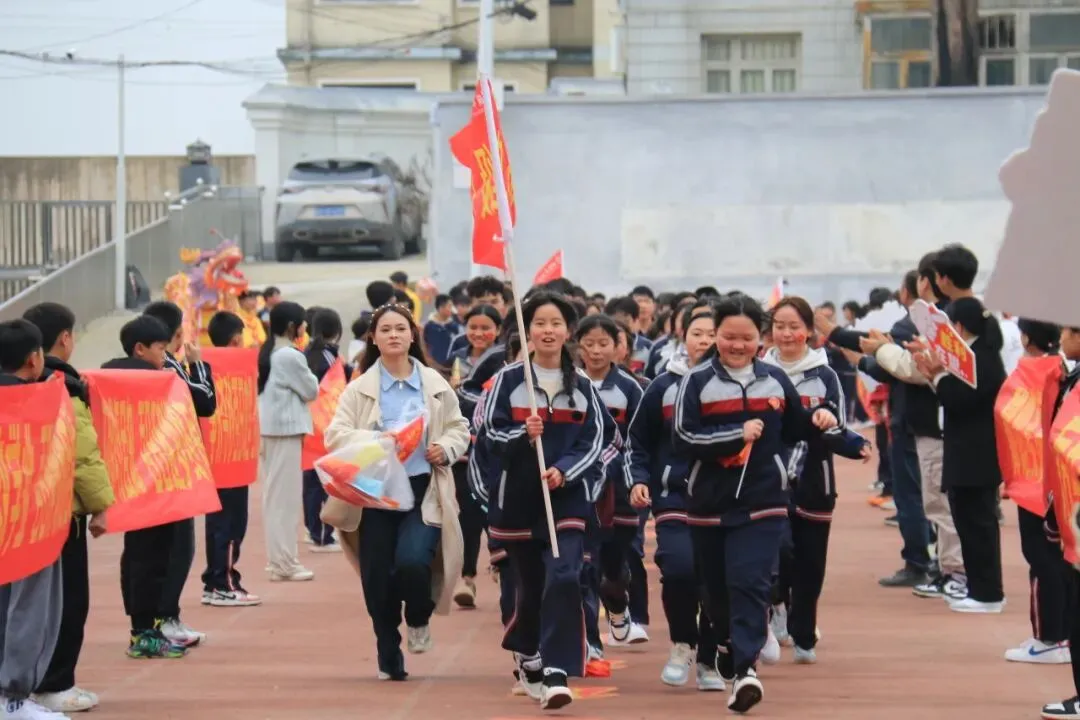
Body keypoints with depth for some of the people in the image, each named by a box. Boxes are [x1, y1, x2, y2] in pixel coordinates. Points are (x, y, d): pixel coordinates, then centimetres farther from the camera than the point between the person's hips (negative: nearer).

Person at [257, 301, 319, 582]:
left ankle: (276, 557, 17)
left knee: (273, 494, 12)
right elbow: (311, 391, -6)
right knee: (286, 496, -5)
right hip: (286, 429, -9)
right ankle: (284, 562, -3)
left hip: (268, 427, 9)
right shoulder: (290, 356, -15)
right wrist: (308, 377, 9)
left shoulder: (267, 353, 11)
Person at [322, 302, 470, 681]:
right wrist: (375, 440, -20)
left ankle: (419, 619, 13)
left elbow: (459, 428, 16)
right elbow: (335, 435, -4)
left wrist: (446, 449, -5)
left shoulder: (435, 384, 7)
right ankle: (389, 660, 18)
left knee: (412, 561, -22)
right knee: (378, 578, 0)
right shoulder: (359, 388, 2)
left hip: (423, 490, 0)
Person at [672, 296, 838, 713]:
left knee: (749, 582, -14)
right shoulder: (698, 381, -4)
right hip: (710, 501, 0)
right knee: (717, 586, 12)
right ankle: (727, 647, 38)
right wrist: (737, 434, -20)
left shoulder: (775, 380, 6)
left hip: (762, 500, 0)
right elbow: (683, 439, -13)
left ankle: (745, 667, -22)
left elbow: (791, 431, 20)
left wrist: (817, 423, -1)